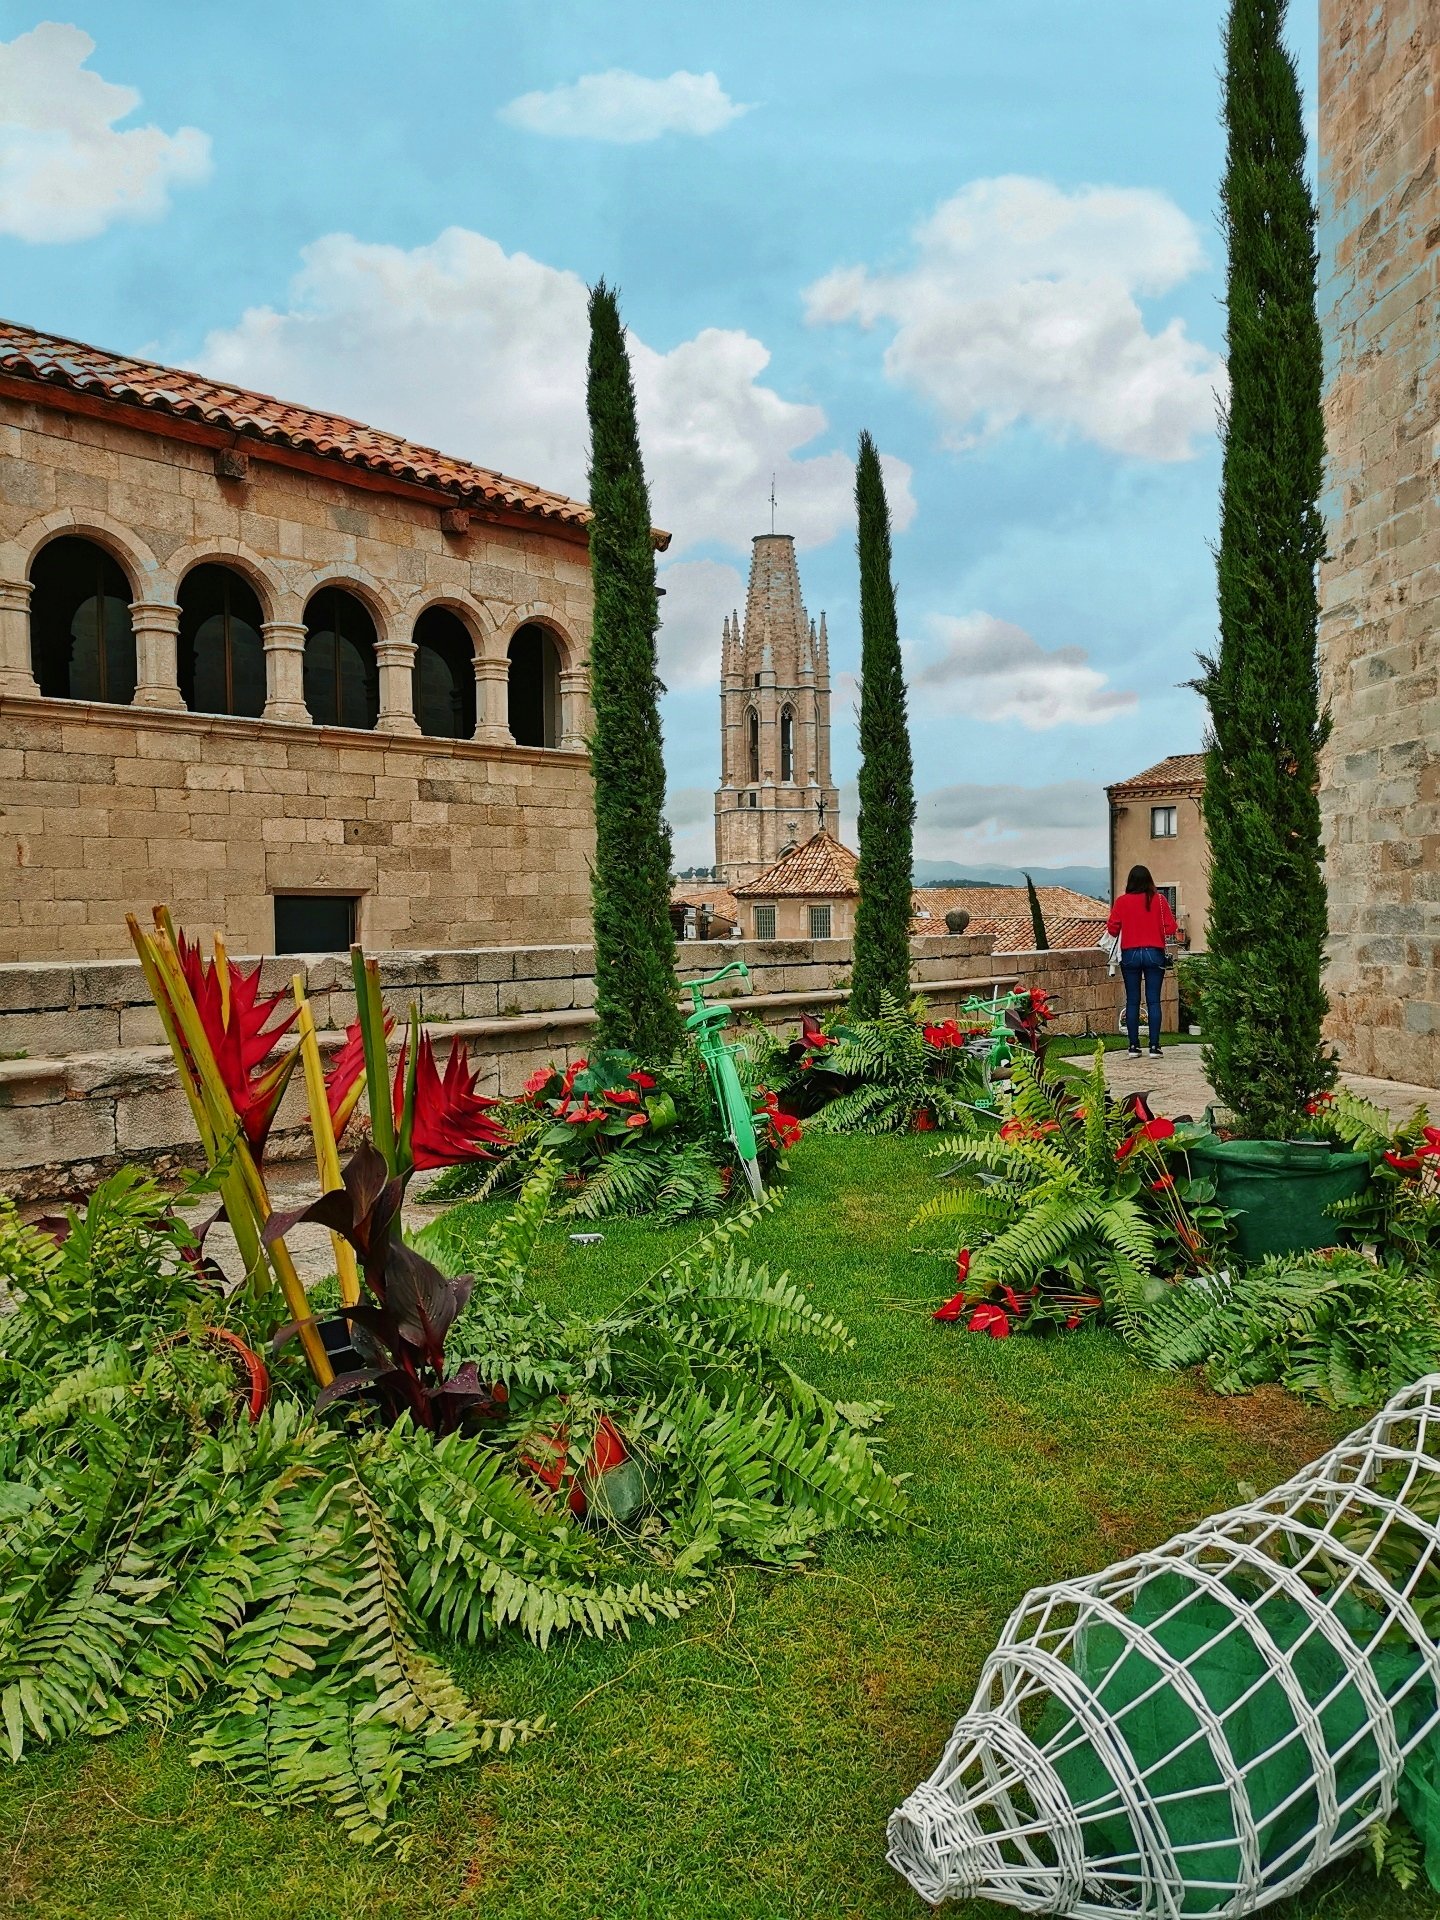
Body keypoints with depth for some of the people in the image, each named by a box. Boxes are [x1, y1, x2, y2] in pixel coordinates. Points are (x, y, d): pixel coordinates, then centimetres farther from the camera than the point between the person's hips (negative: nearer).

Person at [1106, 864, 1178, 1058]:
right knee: (1153, 1000, 3)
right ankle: (1154, 1046, 1)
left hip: (1130, 954, 0)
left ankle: (1134, 1046, 7)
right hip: (1154, 953, 0)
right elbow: (1171, 929, -5)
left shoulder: (1122, 901, -3)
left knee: (1132, 1001, 6)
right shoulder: (1159, 900, -3)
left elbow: (1112, 929, -4)